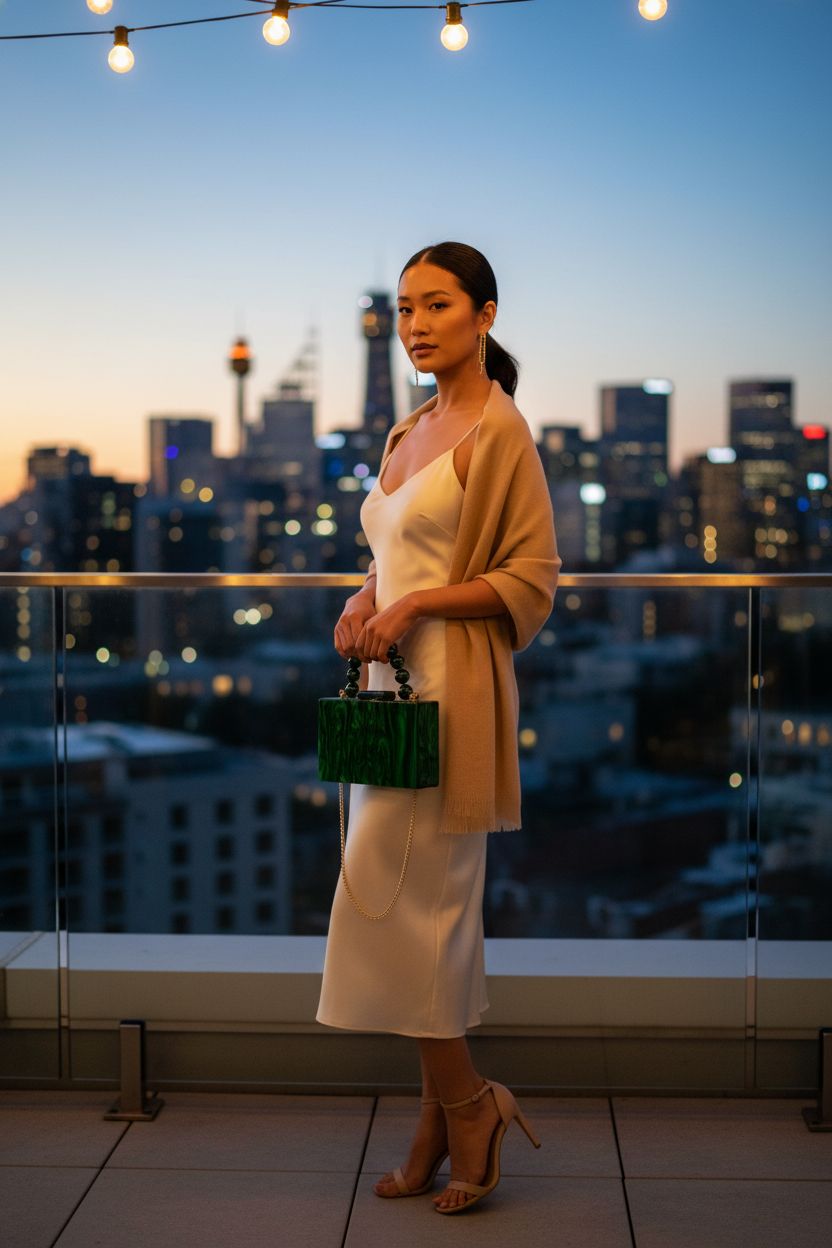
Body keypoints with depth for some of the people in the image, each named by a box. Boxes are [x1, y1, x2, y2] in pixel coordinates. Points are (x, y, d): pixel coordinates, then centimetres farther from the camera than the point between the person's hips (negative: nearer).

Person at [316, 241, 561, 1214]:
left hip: (450, 687, -8)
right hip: (391, 681, 8)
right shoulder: (408, 432, 16)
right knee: (432, 912, 11)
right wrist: (365, 601, 4)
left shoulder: (499, 429, -8)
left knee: (397, 905, -7)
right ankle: (444, 1118, 20)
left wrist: (418, 603, -18)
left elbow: (533, 577, -11)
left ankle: (466, 1104, 11)